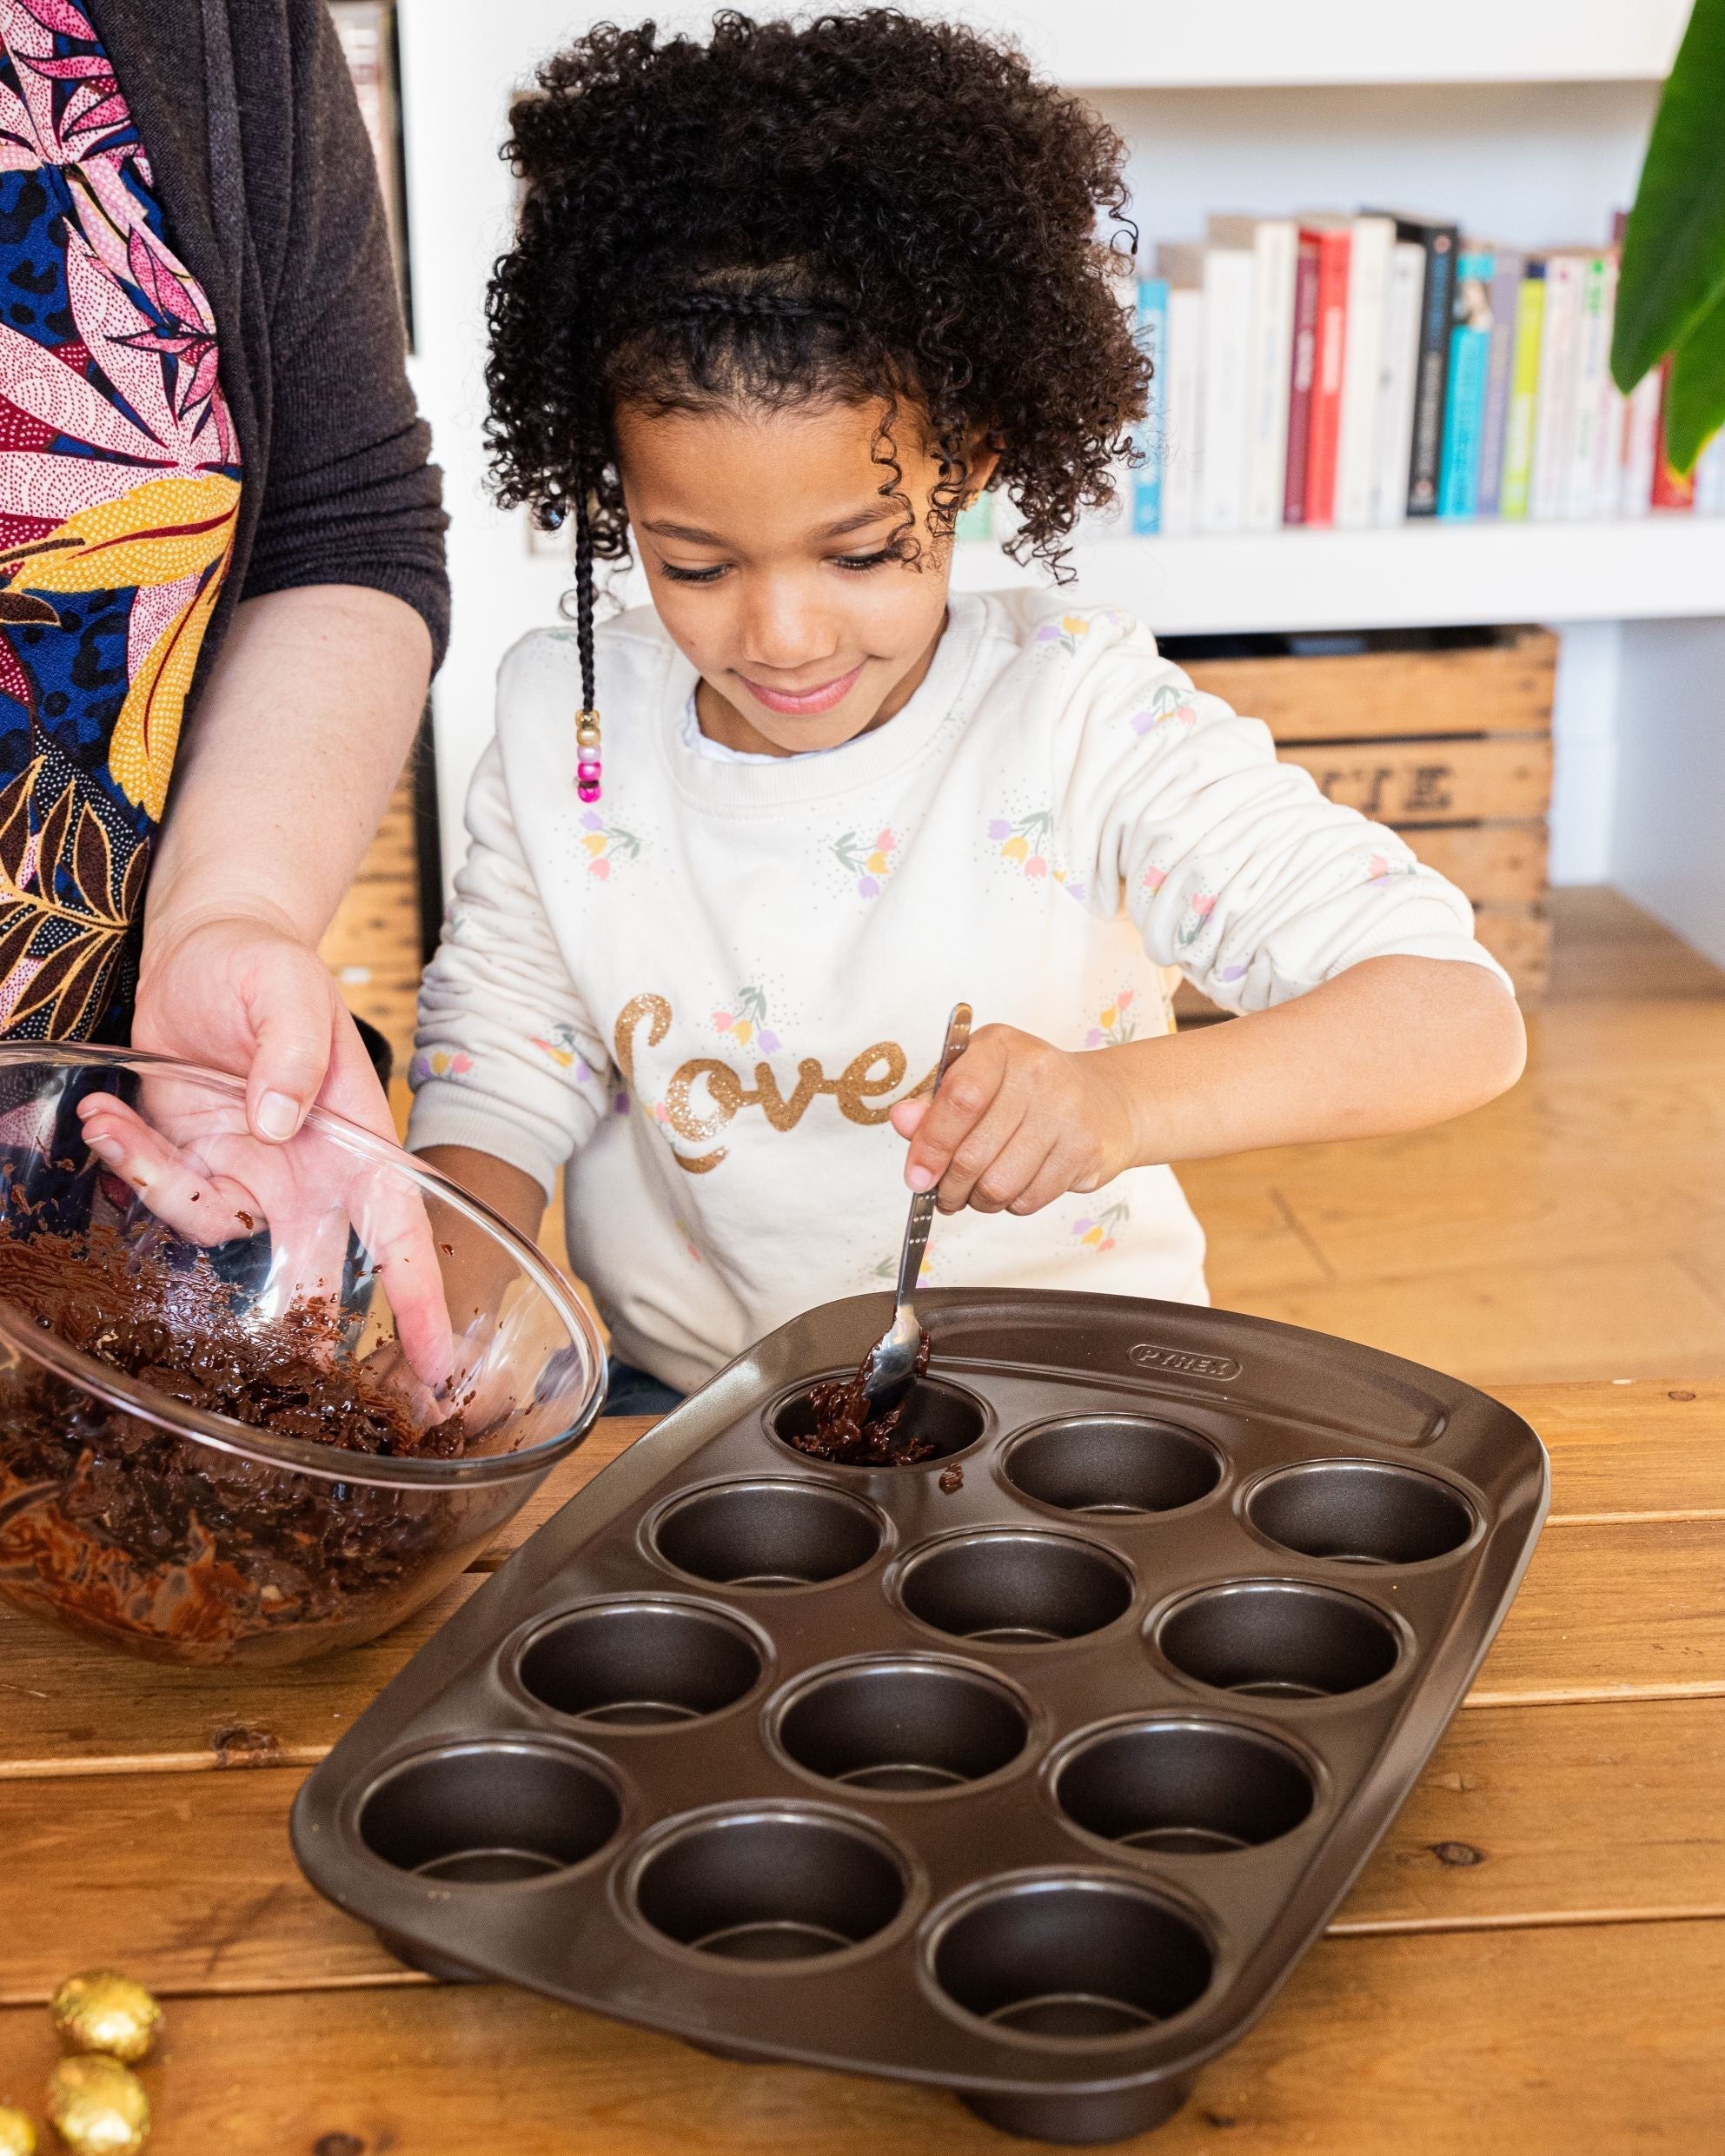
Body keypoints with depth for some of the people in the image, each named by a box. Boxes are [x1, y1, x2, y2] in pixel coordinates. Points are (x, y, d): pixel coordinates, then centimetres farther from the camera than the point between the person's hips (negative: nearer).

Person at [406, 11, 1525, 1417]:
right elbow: (497, 1086, 7)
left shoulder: (1079, 721, -13)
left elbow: (1460, 1015, -20)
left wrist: (1122, 1101, -38)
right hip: (664, 1404, 4)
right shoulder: (560, 732, -1)